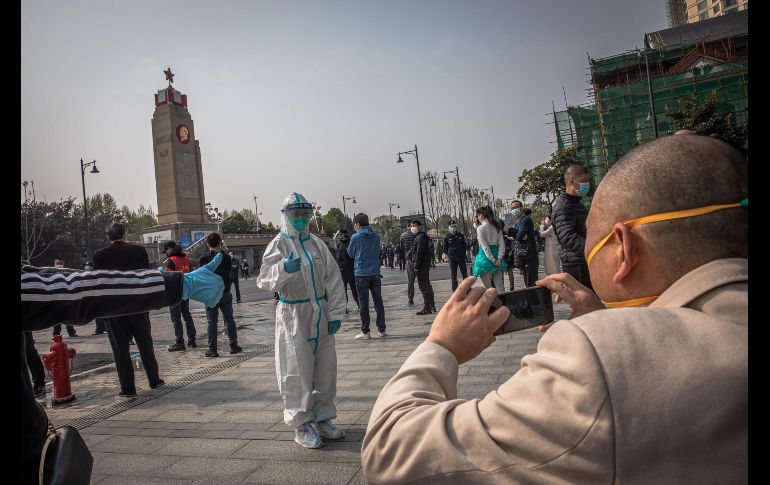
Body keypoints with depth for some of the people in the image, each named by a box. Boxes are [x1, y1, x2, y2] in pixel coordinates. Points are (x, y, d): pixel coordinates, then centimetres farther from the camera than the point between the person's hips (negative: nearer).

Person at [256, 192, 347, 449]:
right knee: (297, 371, -1)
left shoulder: (317, 243, 7)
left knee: (325, 368, 11)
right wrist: (284, 268, -33)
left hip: (320, 315, 5)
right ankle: (301, 424, 15)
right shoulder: (279, 244, -4)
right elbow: (265, 280, -13)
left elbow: (333, 279, 7)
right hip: (293, 316, -5)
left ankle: (322, 418, 28)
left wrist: (335, 313, 1)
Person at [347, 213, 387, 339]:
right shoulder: (376, 236, 5)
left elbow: (351, 253, 4)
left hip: (361, 273, -4)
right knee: (378, 302, 10)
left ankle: (365, 331, 5)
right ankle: (381, 329, 14)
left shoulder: (356, 237, -8)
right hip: (375, 273, 4)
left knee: (363, 304, 2)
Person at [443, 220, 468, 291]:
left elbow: (465, 245, 13)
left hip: (461, 258, 2)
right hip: (452, 259, -2)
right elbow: (445, 248, 6)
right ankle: (455, 290, 8)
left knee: (465, 274, 4)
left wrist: (463, 253, 5)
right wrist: (450, 255, 1)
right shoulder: (447, 237, -1)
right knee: (453, 276, 3)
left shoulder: (461, 235, 5)